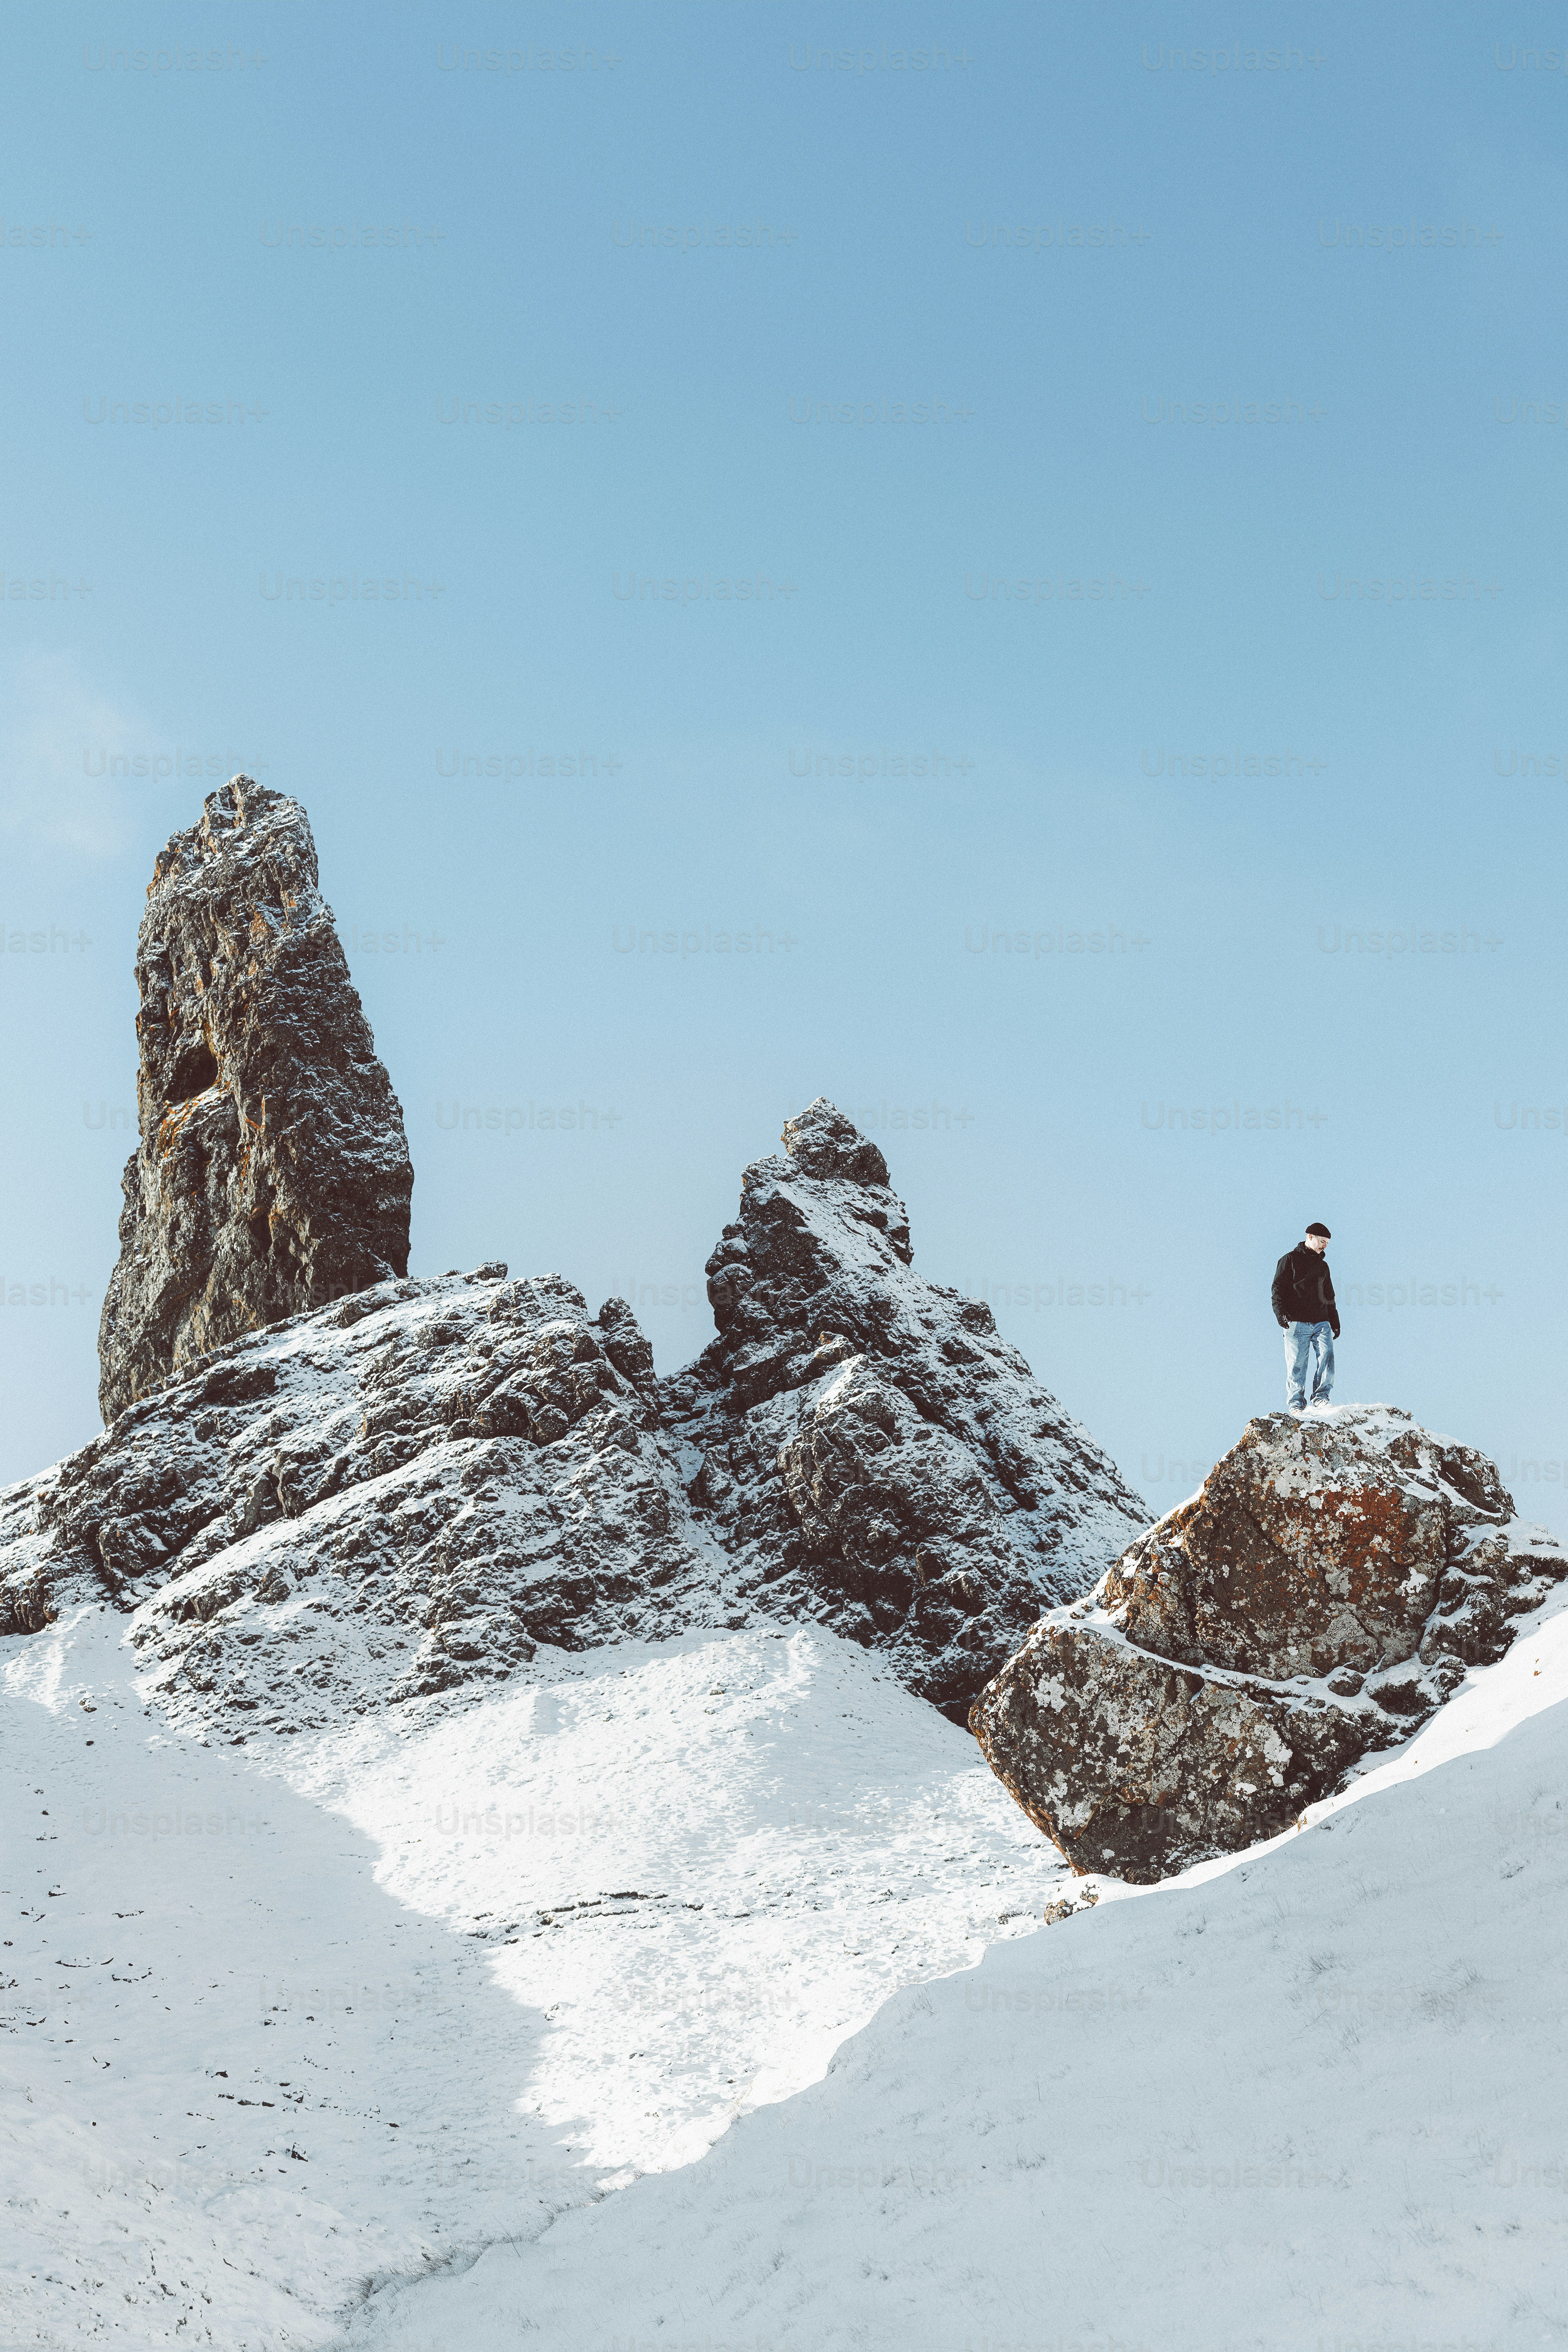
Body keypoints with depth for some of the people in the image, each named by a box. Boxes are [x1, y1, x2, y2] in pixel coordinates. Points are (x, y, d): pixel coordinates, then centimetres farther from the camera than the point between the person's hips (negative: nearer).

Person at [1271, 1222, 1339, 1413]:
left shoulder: (1323, 1265, 24)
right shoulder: (1290, 1260, 6)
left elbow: (1330, 1297, 30)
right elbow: (1278, 1289, -1)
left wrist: (1335, 1322, 23)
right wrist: (1280, 1312, -15)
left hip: (1322, 1323, 5)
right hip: (1297, 1323, -5)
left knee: (1327, 1356, -15)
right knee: (1297, 1365, -6)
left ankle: (1321, 1397, -7)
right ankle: (1296, 1404, 2)